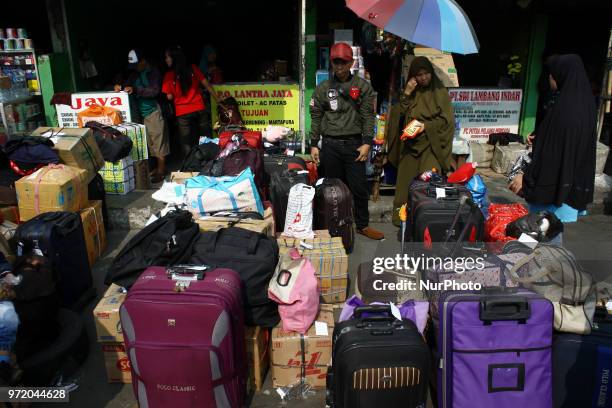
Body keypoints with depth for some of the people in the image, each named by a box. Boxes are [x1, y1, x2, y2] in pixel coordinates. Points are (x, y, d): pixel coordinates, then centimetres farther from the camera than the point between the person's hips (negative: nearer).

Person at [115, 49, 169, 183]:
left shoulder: (153, 72, -6)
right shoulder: (135, 74, 14)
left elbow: (155, 91, -18)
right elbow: (128, 84, 19)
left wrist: (135, 90, -25)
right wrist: (120, 87, -4)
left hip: (154, 111, -7)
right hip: (142, 113, 7)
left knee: (158, 141, -3)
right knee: (150, 142, 10)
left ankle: (161, 170, 2)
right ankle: (159, 166, 19)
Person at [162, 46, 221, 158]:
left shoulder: (168, 76, -7)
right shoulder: (193, 69, -1)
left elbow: (170, 97, -7)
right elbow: (206, 84, 3)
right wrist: (218, 99, 10)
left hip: (183, 113, -2)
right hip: (199, 109, 2)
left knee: (187, 145, 6)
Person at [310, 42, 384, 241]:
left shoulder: (362, 86, 5)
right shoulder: (323, 88, 8)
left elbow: (368, 116, 1)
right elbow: (316, 118, 9)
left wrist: (366, 142, -8)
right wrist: (314, 145, 3)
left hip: (354, 144, -1)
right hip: (330, 145, 1)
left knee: (359, 187, 0)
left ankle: (362, 224, 16)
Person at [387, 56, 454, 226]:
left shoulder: (440, 93, 4)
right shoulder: (410, 92, 14)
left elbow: (447, 119, -3)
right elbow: (397, 115, 4)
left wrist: (424, 126, -14)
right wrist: (406, 94, -6)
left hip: (431, 146, -3)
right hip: (409, 145, 3)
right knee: (406, 184, 1)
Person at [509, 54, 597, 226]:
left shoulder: (564, 107, -22)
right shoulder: (584, 102, 6)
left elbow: (552, 149, -22)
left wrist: (526, 177, -16)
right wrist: (538, 138, 22)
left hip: (555, 181, -9)